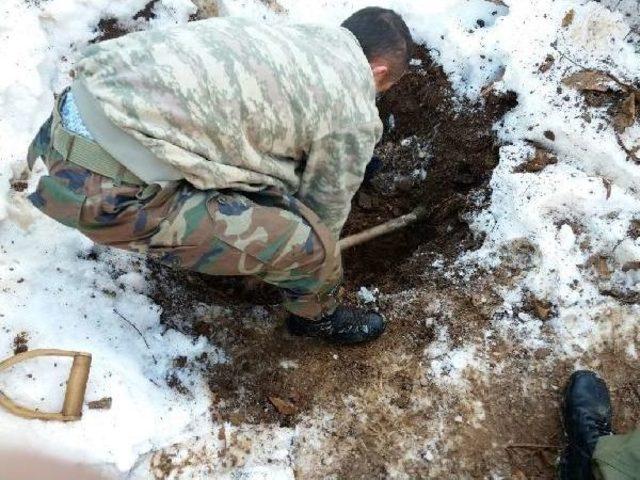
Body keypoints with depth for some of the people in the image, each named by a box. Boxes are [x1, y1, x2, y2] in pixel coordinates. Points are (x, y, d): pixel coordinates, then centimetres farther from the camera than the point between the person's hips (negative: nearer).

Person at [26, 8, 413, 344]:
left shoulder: (294, 37, 21)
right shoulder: (353, 115, -3)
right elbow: (327, 209, 11)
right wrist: (319, 261, 33)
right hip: (113, 189, -9)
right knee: (310, 245, -1)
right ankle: (316, 316, 31)